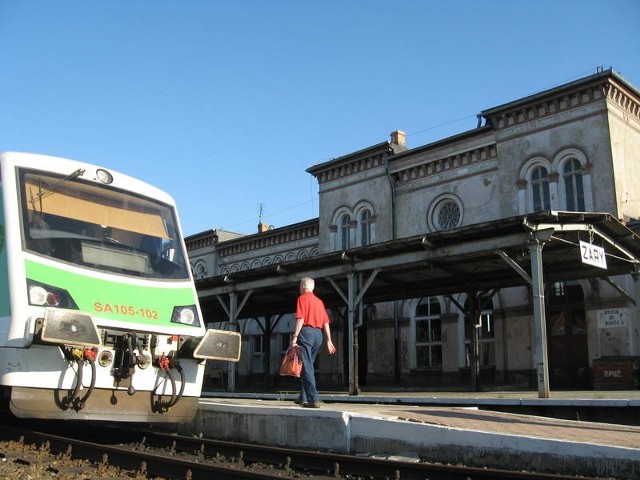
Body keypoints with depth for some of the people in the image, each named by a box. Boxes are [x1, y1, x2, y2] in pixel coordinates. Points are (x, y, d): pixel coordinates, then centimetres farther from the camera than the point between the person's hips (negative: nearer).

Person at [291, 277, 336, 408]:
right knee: (308, 366, 17)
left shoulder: (302, 298, -1)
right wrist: (329, 340, 13)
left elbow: (300, 319, -14)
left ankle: (314, 399, -17)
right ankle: (303, 397, 22)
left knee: (306, 367, -8)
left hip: (306, 332, -7)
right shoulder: (319, 301, 19)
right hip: (318, 334, 7)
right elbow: (326, 322, 13)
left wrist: (295, 336, -17)